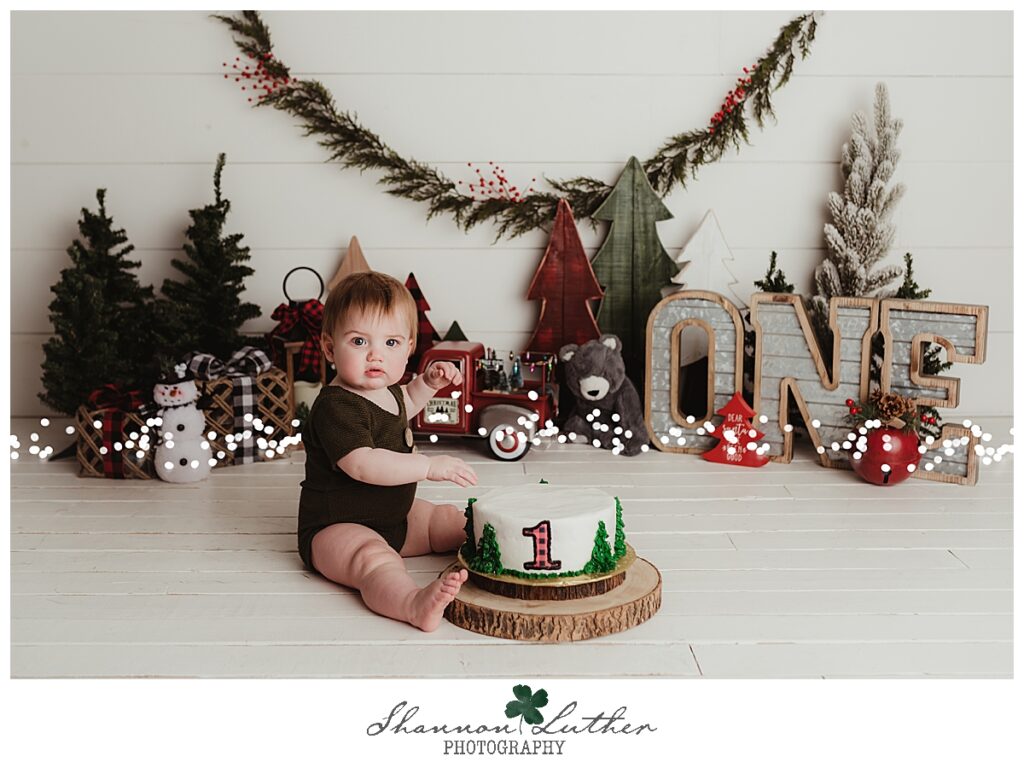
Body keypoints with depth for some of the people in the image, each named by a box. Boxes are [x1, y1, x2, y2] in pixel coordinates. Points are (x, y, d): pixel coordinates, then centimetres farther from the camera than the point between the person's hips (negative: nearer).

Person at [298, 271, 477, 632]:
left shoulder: (384, 389, 8)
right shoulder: (335, 406, -24)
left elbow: (402, 406, 35)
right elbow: (362, 464, -37)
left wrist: (428, 382, 17)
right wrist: (430, 466, -39)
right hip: (337, 528, -11)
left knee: (452, 521, 16)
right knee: (374, 559, -39)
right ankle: (416, 604, -64)